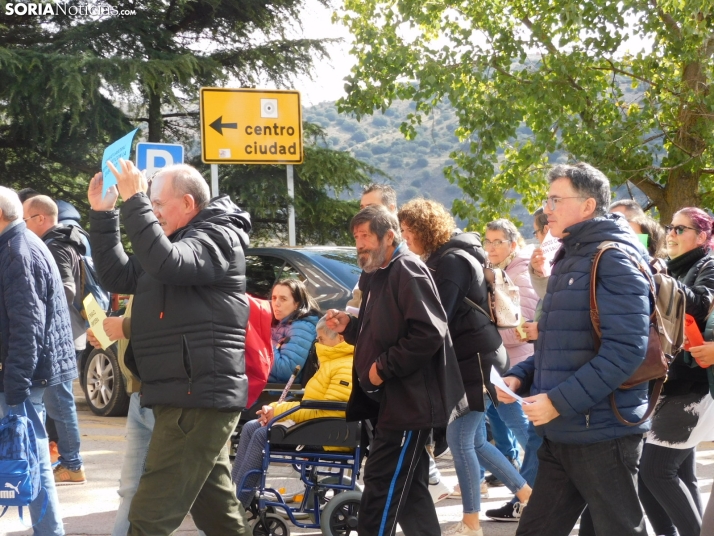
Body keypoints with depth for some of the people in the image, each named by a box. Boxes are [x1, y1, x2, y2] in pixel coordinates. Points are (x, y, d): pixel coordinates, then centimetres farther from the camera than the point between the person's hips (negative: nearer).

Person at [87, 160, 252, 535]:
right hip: (188, 396, 11)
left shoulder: (219, 237, -9)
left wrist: (134, 201, -25)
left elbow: (167, 265, -28)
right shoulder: (182, 240, 21)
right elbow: (118, 276, 20)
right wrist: (101, 214, 11)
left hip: (197, 398, -11)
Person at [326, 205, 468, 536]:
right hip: (394, 399, 10)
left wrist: (384, 367, -19)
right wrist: (349, 327, 9)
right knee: (408, 491, 13)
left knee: (381, 485, -8)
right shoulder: (379, 276, 17)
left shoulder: (407, 270, -13)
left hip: (408, 400, -10)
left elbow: (429, 333, -24)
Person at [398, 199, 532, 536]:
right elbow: (440, 312, 18)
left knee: (460, 441, -6)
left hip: (476, 361, -10)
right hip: (469, 360, 10)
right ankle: (529, 497, 22)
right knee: (474, 442, 12)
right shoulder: (442, 259, 16)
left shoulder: (451, 261, -15)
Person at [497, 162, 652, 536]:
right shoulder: (569, 258, 17)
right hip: (561, 434, 9)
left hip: (601, 434, -9)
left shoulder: (614, 258, -14)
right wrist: (520, 377, 7)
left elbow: (626, 348, -24)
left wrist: (560, 401, -24)